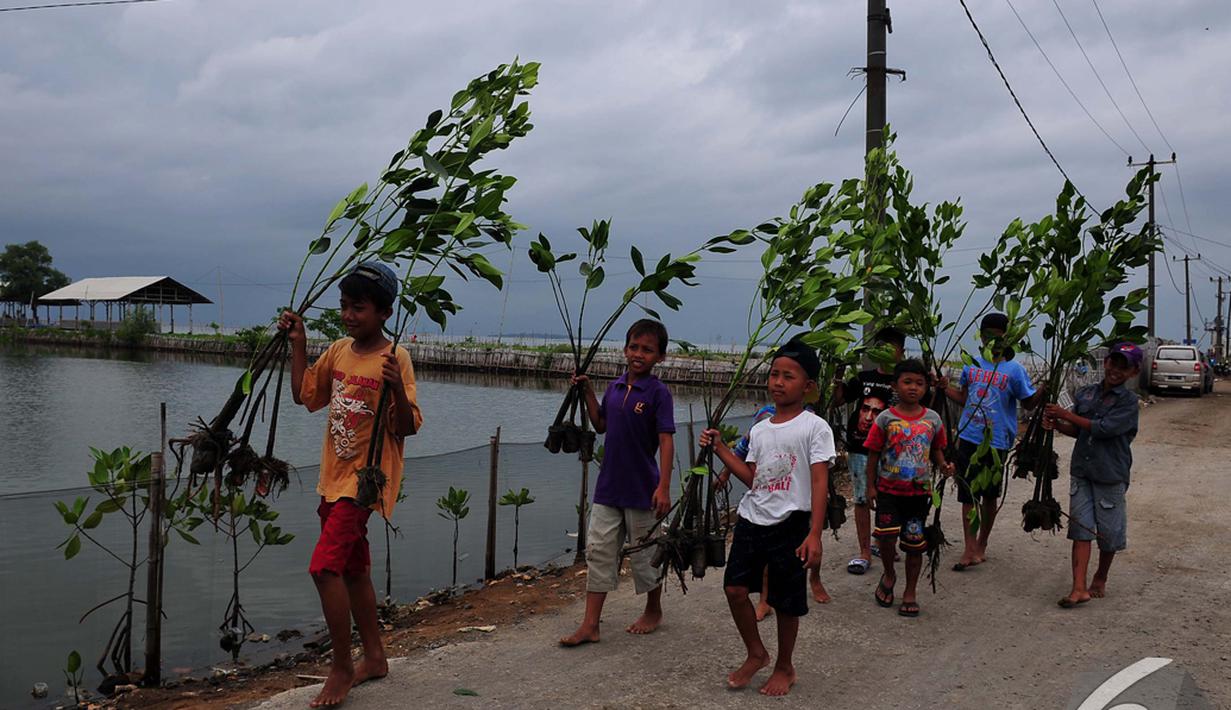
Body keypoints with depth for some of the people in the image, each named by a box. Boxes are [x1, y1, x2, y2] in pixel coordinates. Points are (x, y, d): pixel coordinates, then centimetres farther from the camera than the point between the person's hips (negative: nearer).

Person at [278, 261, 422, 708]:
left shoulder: (395, 359, -15)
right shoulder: (339, 351, 6)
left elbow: (407, 428, -17)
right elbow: (303, 395, 15)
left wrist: (397, 389, -35)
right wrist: (298, 343, 8)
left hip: (367, 477, -8)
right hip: (334, 476, 8)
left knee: (324, 566, -17)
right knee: (353, 569, 16)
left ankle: (341, 670, -1)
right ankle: (374, 657, 32)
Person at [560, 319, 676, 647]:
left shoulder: (658, 392, -13)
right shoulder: (615, 388, 6)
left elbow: (666, 440, -17)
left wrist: (664, 487, -24)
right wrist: (587, 391, 9)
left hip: (641, 490, -6)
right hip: (608, 486, 6)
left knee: (645, 554, 10)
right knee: (598, 552, 5)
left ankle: (653, 611, 33)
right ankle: (590, 625, 10)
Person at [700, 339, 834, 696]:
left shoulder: (815, 427, -8)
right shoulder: (759, 430, 10)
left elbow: (819, 482, -12)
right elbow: (753, 478, 12)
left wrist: (814, 535, -18)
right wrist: (720, 449, 6)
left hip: (790, 523, -5)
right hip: (751, 519, 5)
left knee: (786, 601, 5)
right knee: (735, 587, 1)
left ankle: (784, 667, 27)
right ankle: (756, 654, 23)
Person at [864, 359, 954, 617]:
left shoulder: (933, 419, 2)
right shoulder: (885, 419, -5)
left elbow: (936, 450, 14)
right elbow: (873, 454, 0)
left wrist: (943, 465, -7)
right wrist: (871, 486, -3)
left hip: (919, 491, 2)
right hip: (888, 489, -2)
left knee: (915, 543, 7)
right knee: (886, 536, -13)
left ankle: (910, 592, 22)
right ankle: (889, 575, 18)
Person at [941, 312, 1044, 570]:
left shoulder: (1014, 370, -5)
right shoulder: (972, 365, 6)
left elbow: (1029, 402, -1)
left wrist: (1045, 388, -19)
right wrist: (945, 387, 1)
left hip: (996, 442, -3)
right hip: (968, 439, 3)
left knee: (989, 495, 12)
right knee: (968, 494, 1)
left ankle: (981, 545, 27)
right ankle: (970, 548, 5)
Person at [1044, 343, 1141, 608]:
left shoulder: (1128, 401, -9)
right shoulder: (1085, 393, 8)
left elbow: (1104, 428, -20)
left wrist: (1067, 415, -16)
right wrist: (1057, 425, -5)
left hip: (1110, 475, -4)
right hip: (1081, 471, 4)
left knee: (1109, 533, 7)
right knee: (1081, 529, -1)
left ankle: (1100, 579, 30)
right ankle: (1079, 588, -2)